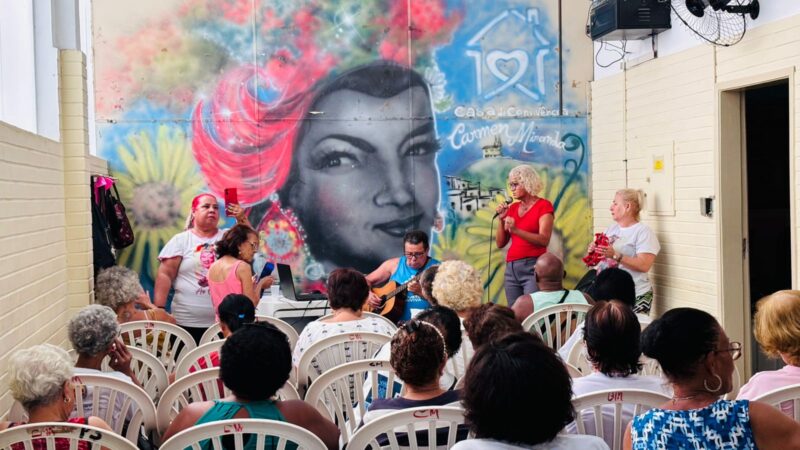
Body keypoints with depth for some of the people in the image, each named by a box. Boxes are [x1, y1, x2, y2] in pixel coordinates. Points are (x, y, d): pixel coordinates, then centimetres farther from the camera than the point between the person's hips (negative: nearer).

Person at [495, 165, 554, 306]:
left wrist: (516, 230, -24)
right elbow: (500, 243, 14)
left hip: (533, 266, -6)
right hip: (511, 268, 6)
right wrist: (501, 219, 0)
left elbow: (544, 240, -14)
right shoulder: (512, 208, 13)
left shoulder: (543, 205, -2)